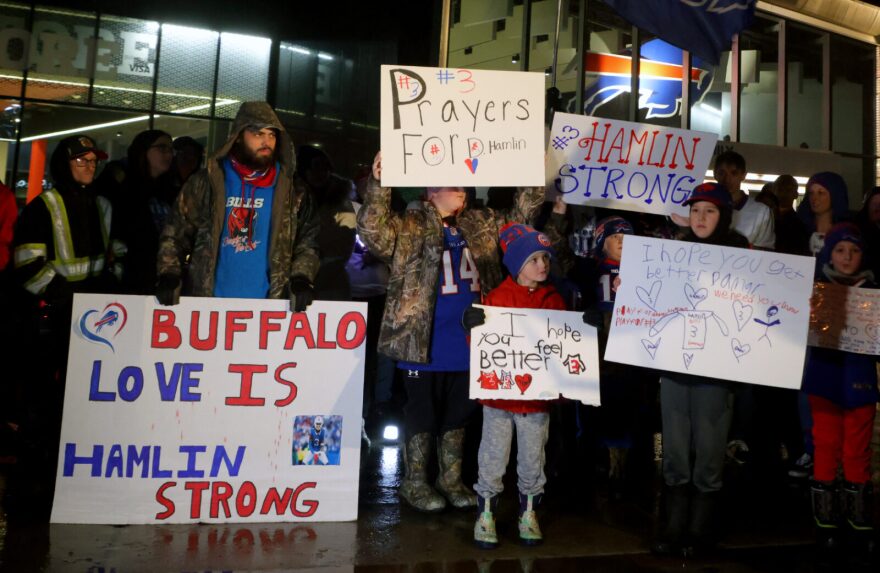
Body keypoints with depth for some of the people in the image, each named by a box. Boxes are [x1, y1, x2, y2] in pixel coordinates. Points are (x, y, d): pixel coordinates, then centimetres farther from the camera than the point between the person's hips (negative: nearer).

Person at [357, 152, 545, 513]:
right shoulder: (410, 227, -8)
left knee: (458, 413, 17)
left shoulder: (481, 224, 11)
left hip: (466, 344, 6)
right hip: (424, 344, -6)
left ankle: (451, 479, 34)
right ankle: (415, 483, 24)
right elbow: (373, 233, -22)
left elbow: (519, 219, 17)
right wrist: (379, 185, -33)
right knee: (423, 414, 7)